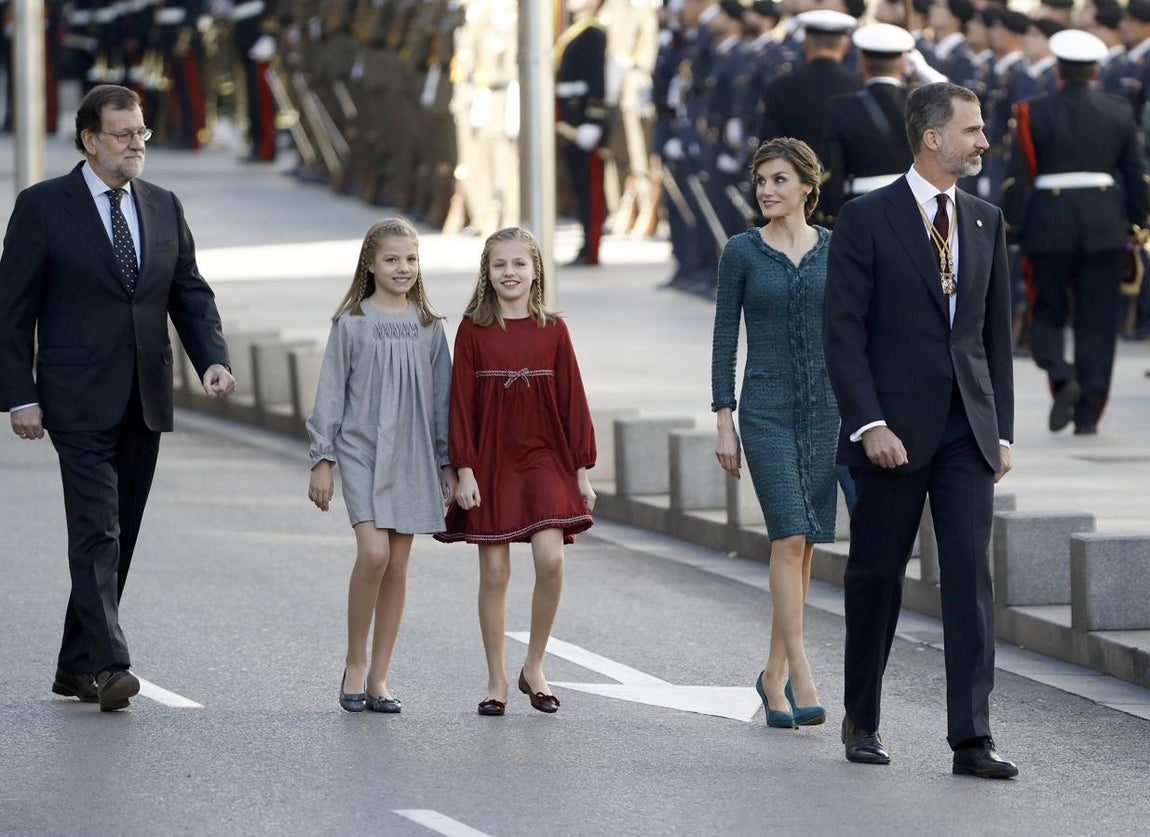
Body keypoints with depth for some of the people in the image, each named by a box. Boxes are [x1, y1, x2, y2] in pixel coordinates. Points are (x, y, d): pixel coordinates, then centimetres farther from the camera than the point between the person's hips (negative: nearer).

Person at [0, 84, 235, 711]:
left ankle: (75, 669, 18)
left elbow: (191, 295, 14)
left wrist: (213, 358, -5)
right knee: (96, 532, -15)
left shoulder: (163, 208, 12)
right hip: (79, 401, -6)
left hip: (144, 401, 6)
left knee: (119, 536, 9)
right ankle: (109, 666, -22)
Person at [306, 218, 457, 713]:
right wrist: (321, 460, -2)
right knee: (373, 552, -18)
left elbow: (441, 396, 12)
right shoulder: (351, 324, -1)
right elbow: (330, 393, 1)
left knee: (398, 564, 2)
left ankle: (379, 677, 9)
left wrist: (447, 462, 10)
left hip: (412, 457, 3)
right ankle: (354, 665, -4)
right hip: (361, 450, -3)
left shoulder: (429, 327, 8)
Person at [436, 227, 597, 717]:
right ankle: (496, 682, 11)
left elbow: (572, 400, 5)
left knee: (550, 560, -14)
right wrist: (464, 470, -8)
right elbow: (462, 402, -2)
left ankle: (534, 667, 3)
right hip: (491, 464, -1)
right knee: (494, 571, 2)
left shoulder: (552, 331, 3)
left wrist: (581, 469, 3)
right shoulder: (473, 331, -1)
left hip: (544, 460, 1)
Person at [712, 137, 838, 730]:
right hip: (766, 409, -3)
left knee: (801, 543, 6)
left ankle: (774, 675, 18)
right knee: (790, 537, -15)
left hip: (825, 409, 3)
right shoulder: (741, 252, 0)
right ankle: (801, 681, -17)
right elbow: (724, 338, 1)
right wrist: (723, 421, -4)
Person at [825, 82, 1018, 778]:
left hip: (968, 432, 4)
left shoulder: (986, 221, 12)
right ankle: (862, 721, 22)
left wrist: (1002, 428, 9)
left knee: (972, 576, -6)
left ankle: (972, 738, -8)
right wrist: (869, 424, -16)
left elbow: (997, 333, 15)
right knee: (877, 576, 6)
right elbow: (844, 334, -7)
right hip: (895, 430, -4)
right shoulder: (867, 219, -4)